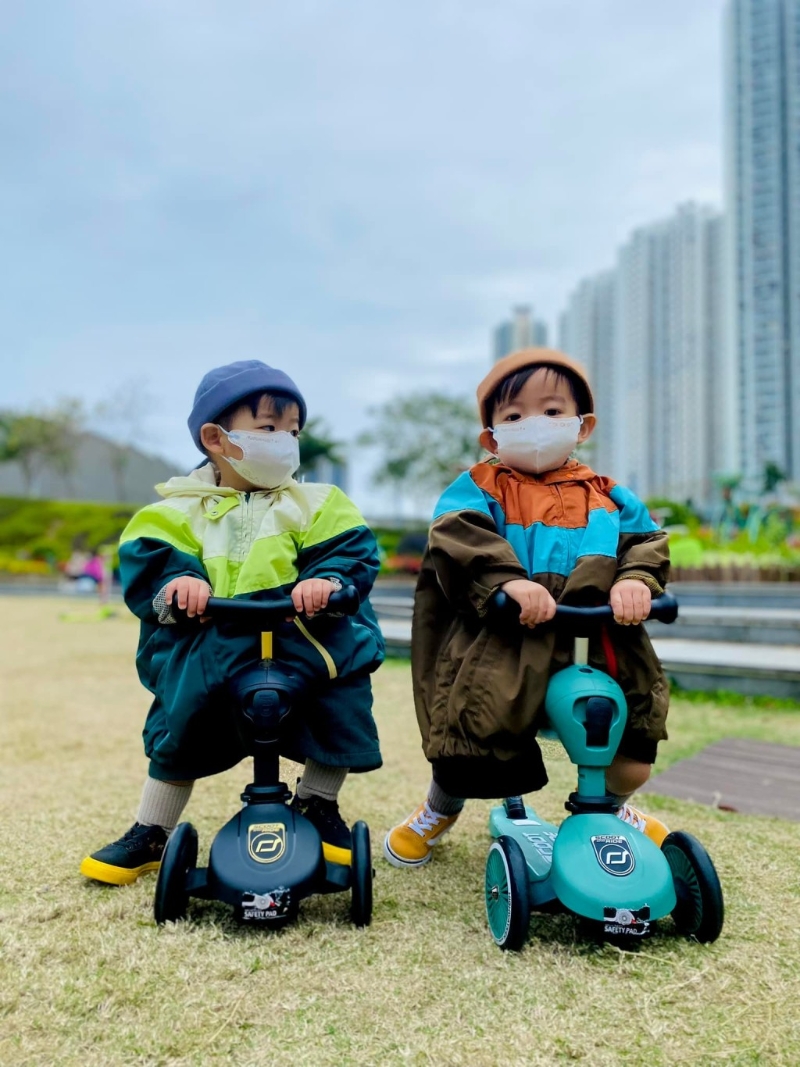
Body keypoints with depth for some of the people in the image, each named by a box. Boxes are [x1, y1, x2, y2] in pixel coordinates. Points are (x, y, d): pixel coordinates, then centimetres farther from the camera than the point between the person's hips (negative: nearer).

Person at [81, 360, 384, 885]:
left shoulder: (317, 504, 5)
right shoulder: (181, 510, 5)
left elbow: (352, 552, -6)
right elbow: (146, 561, -6)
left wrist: (327, 580, -28)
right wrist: (176, 581, -28)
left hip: (308, 649, 1)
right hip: (207, 657, 0)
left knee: (342, 714, -6)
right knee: (177, 733, 3)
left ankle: (318, 807, 24)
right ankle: (151, 834, 28)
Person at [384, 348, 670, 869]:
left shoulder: (606, 496, 15)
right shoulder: (480, 487, 3)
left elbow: (645, 539, 5)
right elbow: (459, 537, -15)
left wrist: (637, 579, -18)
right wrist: (506, 580, -31)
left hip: (593, 654, 3)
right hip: (499, 659, -3)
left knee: (631, 762, 6)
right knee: (468, 760, 0)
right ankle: (440, 809, 40)